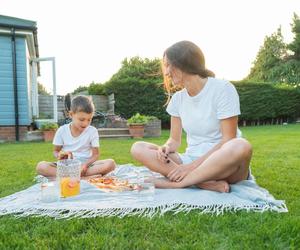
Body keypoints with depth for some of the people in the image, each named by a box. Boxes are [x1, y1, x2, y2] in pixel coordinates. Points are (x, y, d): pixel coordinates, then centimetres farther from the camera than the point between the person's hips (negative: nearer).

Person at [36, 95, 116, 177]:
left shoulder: (92, 131, -3)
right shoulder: (62, 130, 0)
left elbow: (96, 154, -1)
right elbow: (56, 151, 10)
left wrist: (86, 164, -22)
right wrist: (59, 156, -15)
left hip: (85, 165, -1)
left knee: (111, 163, -27)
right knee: (40, 166, -26)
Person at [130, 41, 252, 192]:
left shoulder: (222, 88, -8)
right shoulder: (178, 98, 7)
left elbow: (228, 139, -14)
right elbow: (175, 140, 7)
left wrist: (194, 165, -21)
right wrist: (166, 148, -17)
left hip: (221, 165, -4)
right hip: (192, 162, 5)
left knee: (241, 147, -38)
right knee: (138, 148, -13)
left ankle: (172, 183, -25)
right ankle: (208, 184, -25)